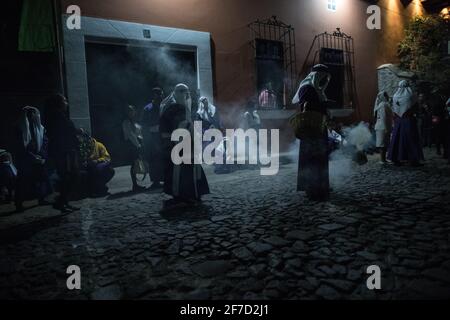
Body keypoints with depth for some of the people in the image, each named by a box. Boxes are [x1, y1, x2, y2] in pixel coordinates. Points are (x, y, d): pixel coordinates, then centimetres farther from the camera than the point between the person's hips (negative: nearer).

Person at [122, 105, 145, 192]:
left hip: (139, 144, 7)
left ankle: (135, 185, 8)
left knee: (135, 165, 6)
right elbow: (130, 134, -12)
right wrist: (138, 145, -18)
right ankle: (135, 185, -5)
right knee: (134, 164, -7)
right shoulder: (126, 122, -3)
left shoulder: (135, 122, 20)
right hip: (132, 144, -7)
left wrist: (141, 144, 9)